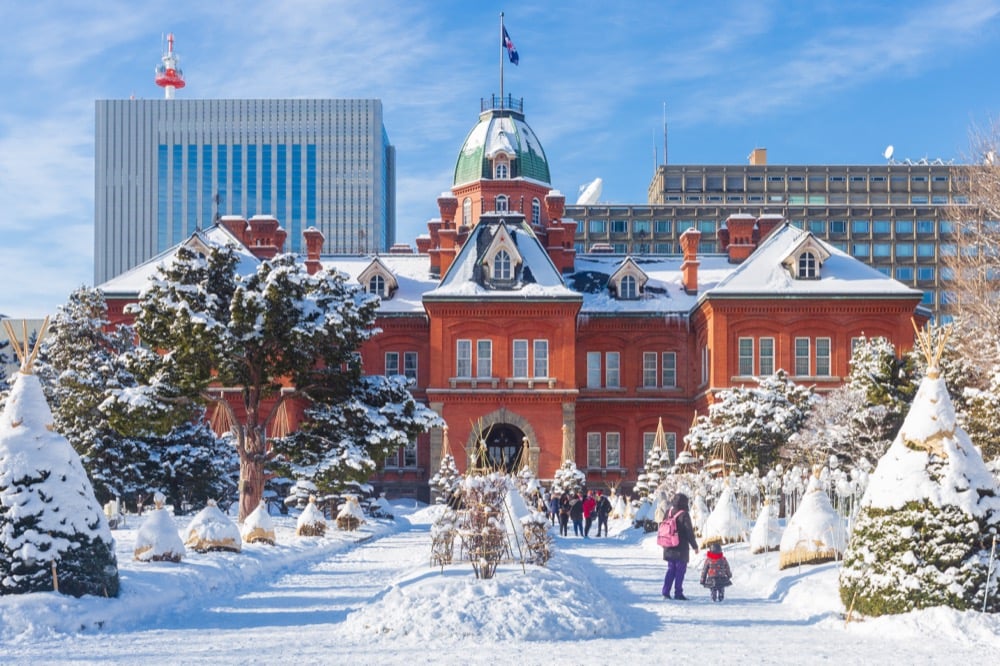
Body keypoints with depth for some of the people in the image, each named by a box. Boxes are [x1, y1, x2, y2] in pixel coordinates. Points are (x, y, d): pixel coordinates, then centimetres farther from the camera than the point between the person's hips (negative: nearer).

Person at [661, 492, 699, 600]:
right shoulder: (684, 515, -15)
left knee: (671, 570, 14)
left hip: (669, 549, 6)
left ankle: (666, 592, 9)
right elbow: (689, 532, -13)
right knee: (680, 571, 2)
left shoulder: (668, 513, 5)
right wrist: (695, 545, -2)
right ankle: (678, 593, 2)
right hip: (681, 549, -6)